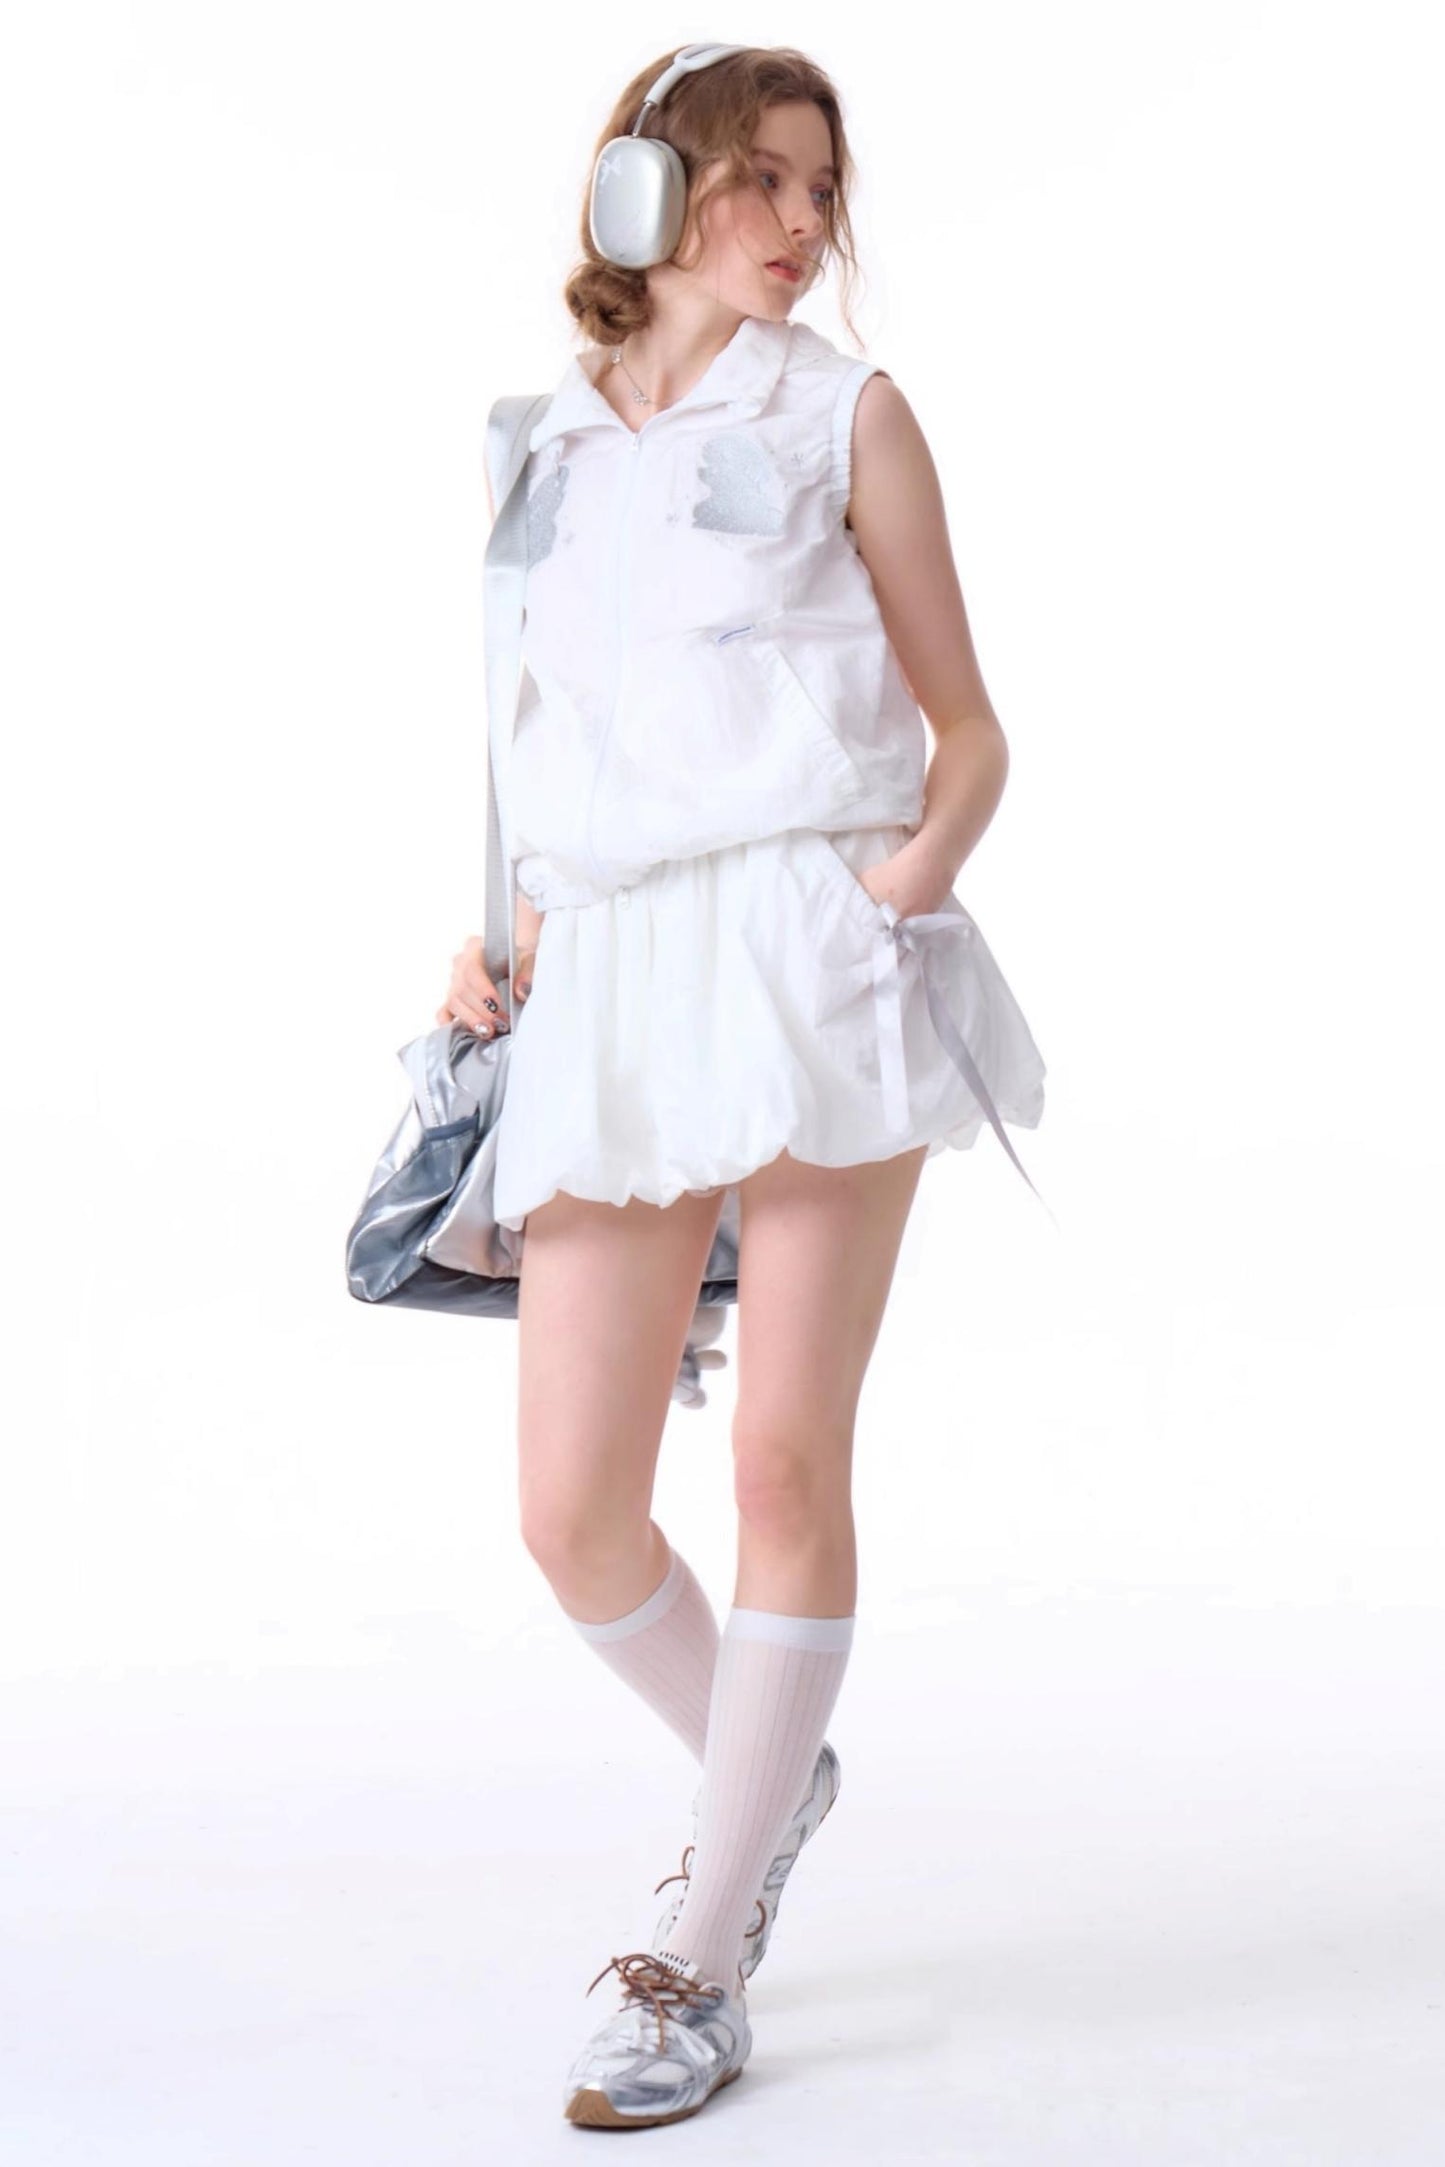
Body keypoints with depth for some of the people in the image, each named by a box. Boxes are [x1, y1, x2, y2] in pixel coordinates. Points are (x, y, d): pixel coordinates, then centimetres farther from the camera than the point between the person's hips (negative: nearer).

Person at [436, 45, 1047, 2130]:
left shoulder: (845, 414, 9)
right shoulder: (549, 447, 18)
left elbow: (969, 731, 8)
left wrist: (906, 875, -11)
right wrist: (504, 940, 8)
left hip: (819, 958, -3)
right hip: (616, 985, 3)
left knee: (787, 1463, -5)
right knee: (571, 1508, -1)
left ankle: (706, 1962, 10)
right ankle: (767, 1773, 30)